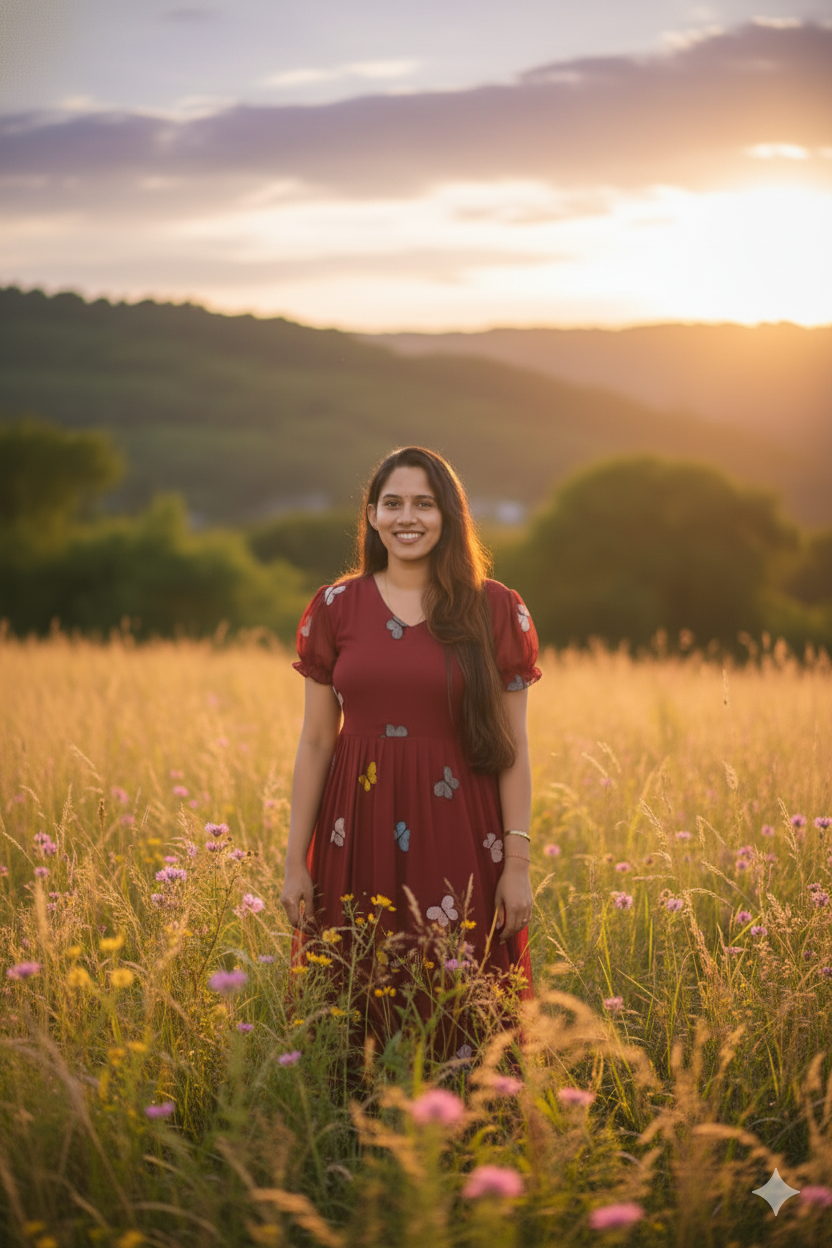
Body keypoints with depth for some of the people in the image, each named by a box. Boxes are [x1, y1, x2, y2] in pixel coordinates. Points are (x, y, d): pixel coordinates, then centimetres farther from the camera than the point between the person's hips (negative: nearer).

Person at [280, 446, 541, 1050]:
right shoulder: (335, 608, 5)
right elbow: (316, 741, 6)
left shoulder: (497, 611, 2)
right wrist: (296, 861, 3)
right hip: (359, 834, 1)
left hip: (458, 833, -1)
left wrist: (518, 863, -4)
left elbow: (513, 746, 2)